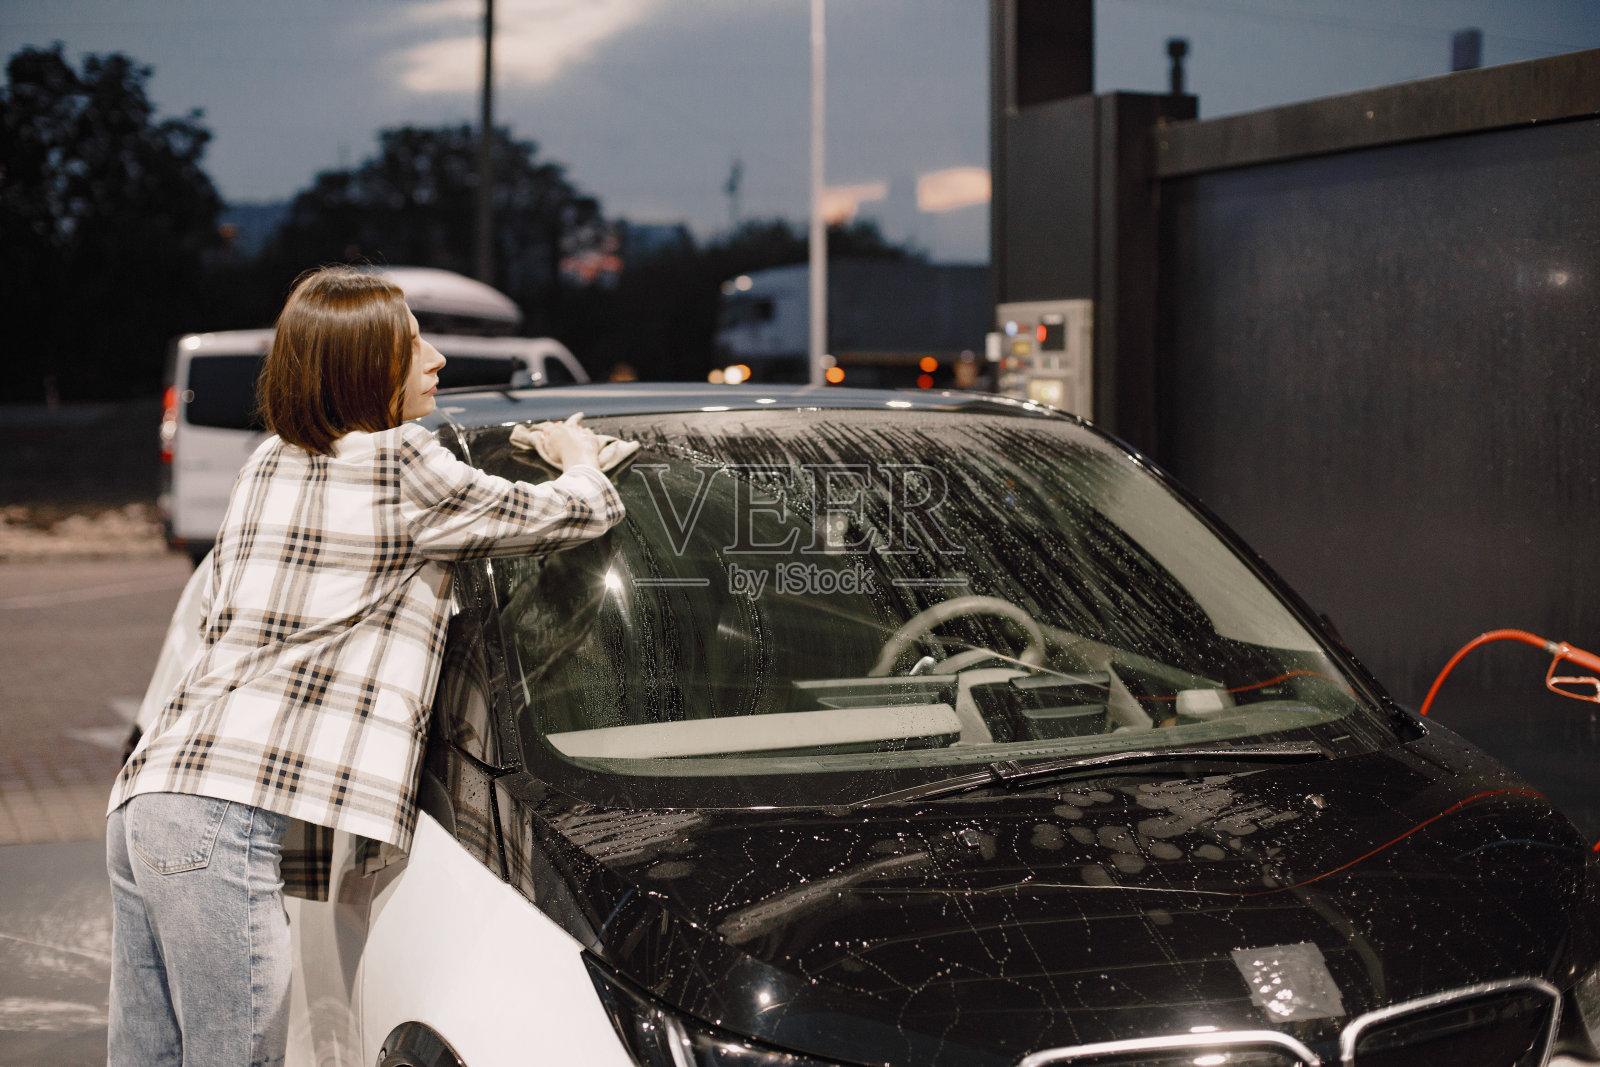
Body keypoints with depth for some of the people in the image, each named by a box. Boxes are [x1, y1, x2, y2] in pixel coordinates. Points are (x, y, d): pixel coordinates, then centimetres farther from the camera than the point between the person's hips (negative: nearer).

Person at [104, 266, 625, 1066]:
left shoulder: (268, 466, 18)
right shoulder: (405, 471, -6)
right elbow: (583, 516, 1)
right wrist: (581, 462, 25)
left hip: (146, 792, 9)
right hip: (222, 816, -9)